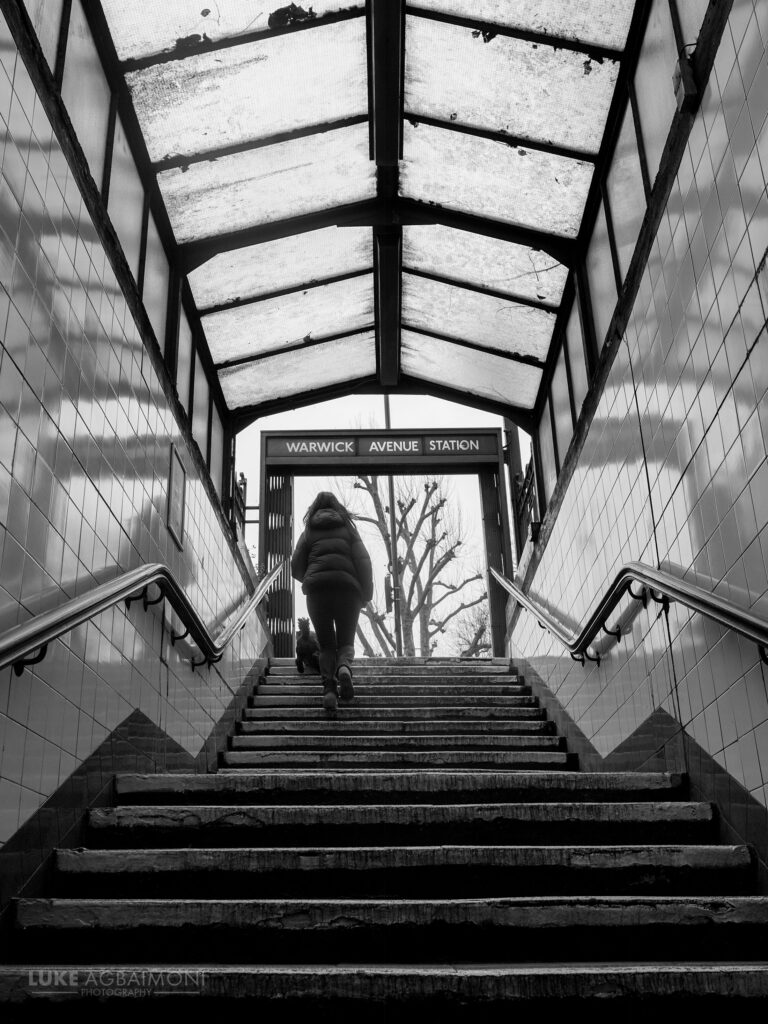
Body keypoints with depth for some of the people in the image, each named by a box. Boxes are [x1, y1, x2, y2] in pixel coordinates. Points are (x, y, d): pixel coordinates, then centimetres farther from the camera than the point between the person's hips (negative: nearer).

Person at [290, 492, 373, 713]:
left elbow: (296, 569, 12)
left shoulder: (308, 533, 18)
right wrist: (366, 594, 5)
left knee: (326, 645, 10)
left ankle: (329, 688, -14)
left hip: (317, 588, 0)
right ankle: (344, 667, -24)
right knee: (346, 642, 10)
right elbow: (363, 561, 4)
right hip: (347, 587, 0)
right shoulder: (348, 529, 18)